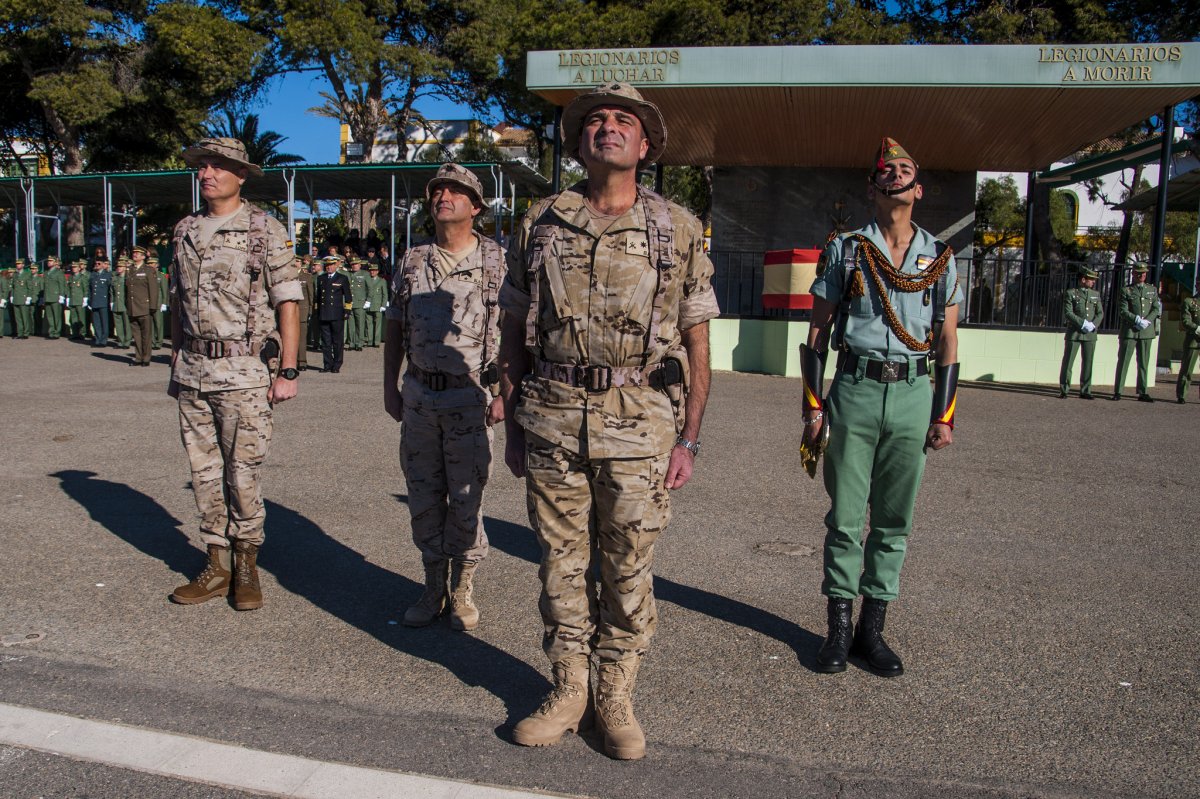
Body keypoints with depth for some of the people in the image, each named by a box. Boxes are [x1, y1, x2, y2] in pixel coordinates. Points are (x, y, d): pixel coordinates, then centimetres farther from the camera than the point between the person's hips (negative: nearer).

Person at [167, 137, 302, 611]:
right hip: (193, 372, 5)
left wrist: (288, 372, -11)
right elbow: (178, 303, 19)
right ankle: (217, 567, 22)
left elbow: (287, 304, -6)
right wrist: (177, 363, 17)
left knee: (243, 475, -1)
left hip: (244, 373, -5)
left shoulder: (265, 231, -3)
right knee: (204, 473, 9)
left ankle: (246, 567, 16)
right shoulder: (184, 231, 13)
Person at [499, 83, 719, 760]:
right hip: (552, 418, 2)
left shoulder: (678, 228, 4)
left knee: (629, 569, 7)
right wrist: (515, 425, 7)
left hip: (639, 424, -1)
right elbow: (515, 333, 10)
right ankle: (568, 691, 28)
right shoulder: (542, 223, 7)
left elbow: (698, 343, 4)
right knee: (562, 562, 10)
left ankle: (616, 698, 26)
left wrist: (689, 439, -1)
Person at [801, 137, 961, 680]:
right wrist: (813, 405, -1)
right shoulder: (843, 251, 6)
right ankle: (839, 628, 15)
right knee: (845, 517, 2)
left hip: (914, 395, 2)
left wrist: (944, 414, 3)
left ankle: (872, 628, 18)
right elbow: (818, 332, 5)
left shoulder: (940, 258, 10)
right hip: (855, 391, -2)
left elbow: (948, 341, 10)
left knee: (895, 520, 7)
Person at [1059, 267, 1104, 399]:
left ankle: (1085, 391, 12)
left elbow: (1100, 313, 7)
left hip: (1090, 334, 4)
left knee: (1087, 363, 5)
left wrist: (1093, 324, -11)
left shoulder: (1096, 294, 13)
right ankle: (1063, 391, 4)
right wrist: (1083, 323, -18)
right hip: (1074, 333, -4)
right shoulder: (1071, 294, 0)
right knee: (1068, 362, -2)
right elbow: (1067, 313, -10)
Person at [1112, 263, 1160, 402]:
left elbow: (1156, 309, 7)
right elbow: (1122, 311, -5)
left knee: (1144, 363, 6)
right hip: (1129, 331, -3)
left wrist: (1147, 321, -10)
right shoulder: (1126, 291, 3)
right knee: (1123, 361, -2)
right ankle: (1117, 392, 2)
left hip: (1147, 332, 3)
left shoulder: (1152, 290, 13)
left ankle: (1142, 393, 11)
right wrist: (1137, 320, -17)